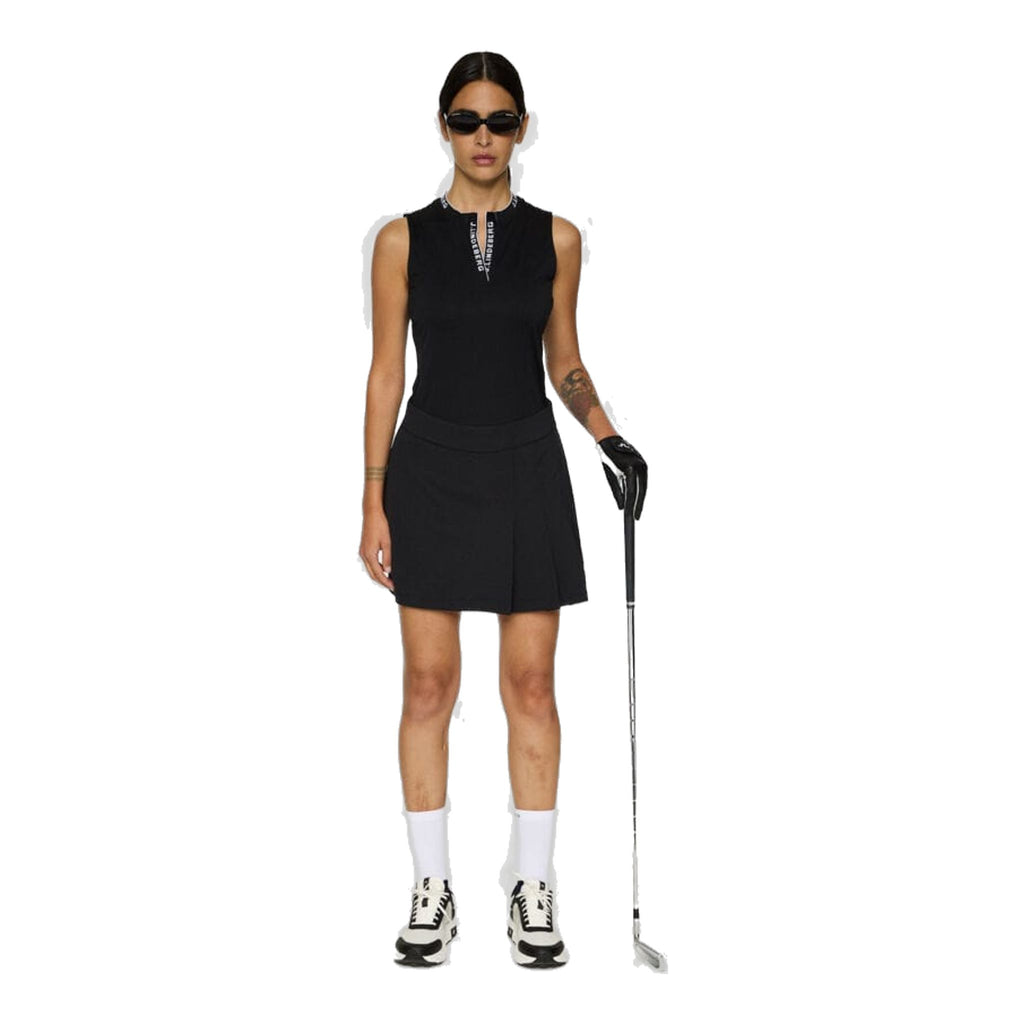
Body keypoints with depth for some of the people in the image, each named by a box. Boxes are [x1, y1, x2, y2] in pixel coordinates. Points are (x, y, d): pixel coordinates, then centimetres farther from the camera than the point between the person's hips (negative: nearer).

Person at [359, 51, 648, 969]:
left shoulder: (555, 238, 4)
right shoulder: (404, 239, 1)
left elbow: (564, 362, 12)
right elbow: (386, 372, 2)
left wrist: (609, 439, -6)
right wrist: (374, 504, -3)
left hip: (527, 471, 1)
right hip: (431, 471, -1)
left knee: (531, 684, 3)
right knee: (428, 684, 2)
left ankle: (533, 886, 15)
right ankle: (433, 889, 13)